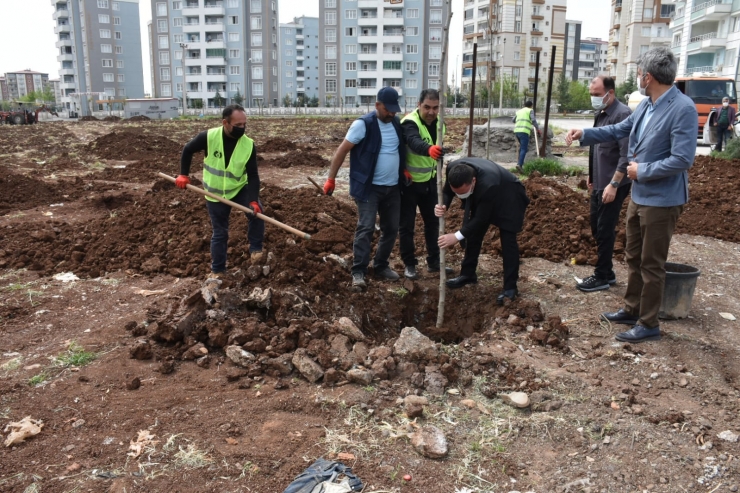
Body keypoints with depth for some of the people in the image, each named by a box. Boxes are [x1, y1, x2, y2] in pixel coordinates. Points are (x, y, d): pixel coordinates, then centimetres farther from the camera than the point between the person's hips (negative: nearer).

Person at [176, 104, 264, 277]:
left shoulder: (248, 145, -17)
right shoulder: (208, 137, -21)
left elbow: (253, 176, -17)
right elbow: (187, 150, -1)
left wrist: (253, 200, -29)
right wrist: (183, 175, -2)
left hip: (240, 189, 1)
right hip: (215, 193, -1)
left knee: (257, 212, -26)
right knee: (219, 232, 8)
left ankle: (255, 248, -3)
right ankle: (217, 270, 26)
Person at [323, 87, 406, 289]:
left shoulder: (397, 123, 7)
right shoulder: (363, 124, -13)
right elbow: (342, 151, -12)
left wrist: (404, 171, 8)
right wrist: (331, 179, -14)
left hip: (393, 187, 7)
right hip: (369, 187, -6)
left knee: (391, 229, 10)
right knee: (366, 228, -9)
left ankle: (381, 266, 25)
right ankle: (358, 272, -3)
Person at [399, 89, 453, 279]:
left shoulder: (438, 122, 1)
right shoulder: (410, 123, -23)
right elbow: (415, 142, -45)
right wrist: (429, 149, -65)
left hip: (429, 180, 7)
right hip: (409, 181, -7)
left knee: (433, 221, 13)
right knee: (407, 224, 1)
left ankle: (434, 261, 26)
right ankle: (409, 264, 14)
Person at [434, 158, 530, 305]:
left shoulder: (488, 184, -46)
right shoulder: (453, 168, -30)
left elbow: (481, 218, -35)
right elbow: (447, 192, -11)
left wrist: (457, 236, -38)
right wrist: (443, 206, -34)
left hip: (508, 200, -6)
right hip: (479, 197, 6)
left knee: (508, 241, -9)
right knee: (473, 234, 9)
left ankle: (510, 287, -2)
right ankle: (468, 274, 24)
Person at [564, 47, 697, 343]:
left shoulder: (683, 109, -22)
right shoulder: (646, 105, 4)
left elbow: (682, 159, -26)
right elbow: (619, 130, 18)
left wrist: (642, 170, -17)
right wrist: (583, 134, 12)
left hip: (662, 200, -9)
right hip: (638, 195, 9)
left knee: (652, 264, 2)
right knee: (634, 257, 19)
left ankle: (648, 324, 16)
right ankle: (632, 310, 35)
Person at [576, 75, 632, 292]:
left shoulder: (622, 114, -16)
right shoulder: (601, 114, 11)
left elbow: (625, 155, -21)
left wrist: (614, 184, -23)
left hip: (612, 186, -9)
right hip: (598, 184, 9)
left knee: (605, 231, 0)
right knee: (597, 229, 14)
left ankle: (602, 277, 12)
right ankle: (607, 273, 27)